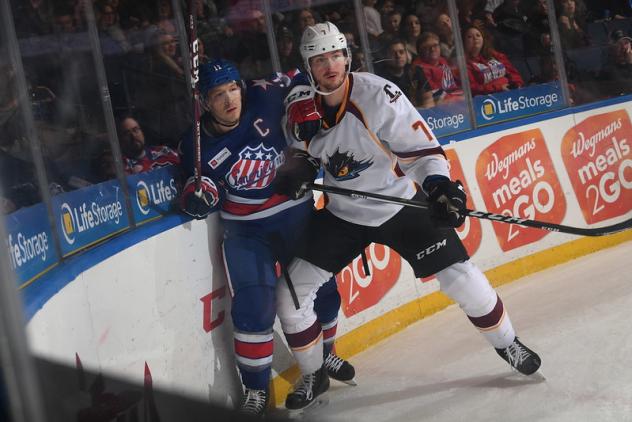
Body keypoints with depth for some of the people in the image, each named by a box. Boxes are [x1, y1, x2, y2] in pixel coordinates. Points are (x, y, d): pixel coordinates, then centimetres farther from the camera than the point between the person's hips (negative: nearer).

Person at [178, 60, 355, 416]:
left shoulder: (265, 99, -13)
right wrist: (199, 195, -23)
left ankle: (323, 355, 41)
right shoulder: (200, 145, -12)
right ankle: (256, 387, 6)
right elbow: (201, 186, -2)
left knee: (322, 290, 13)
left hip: (296, 211, 2)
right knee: (254, 307, -13)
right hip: (246, 229, -2)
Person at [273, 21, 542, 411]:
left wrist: (440, 187, -37)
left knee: (461, 277, -6)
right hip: (343, 214, 4)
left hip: (401, 203, -3)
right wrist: (298, 169, -12)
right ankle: (314, 375, 17)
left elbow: (422, 146, -22)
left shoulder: (379, 94, -22)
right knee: (291, 294, -5)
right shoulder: (302, 110, -8)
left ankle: (507, 343, 22)